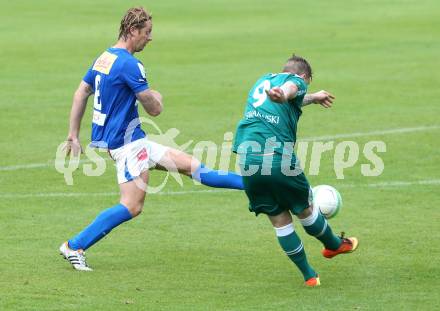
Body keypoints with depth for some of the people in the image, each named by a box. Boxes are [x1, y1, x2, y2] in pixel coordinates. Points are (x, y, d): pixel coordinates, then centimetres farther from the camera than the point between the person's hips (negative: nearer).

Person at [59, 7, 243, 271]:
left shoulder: (104, 58, 11)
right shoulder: (129, 65, -19)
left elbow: (80, 95, 16)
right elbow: (155, 109, -14)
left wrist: (74, 135, 19)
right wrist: (157, 96, 10)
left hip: (133, 141, 10)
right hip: (127, 142, -10)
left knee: (192, 165, 8)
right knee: (132, 207, -13)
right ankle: (75, 247, -9)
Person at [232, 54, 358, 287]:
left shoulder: (263, 80, 27)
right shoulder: (296, 80, 7)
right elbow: (289, 89, -21)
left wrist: (312, 98, 68)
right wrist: (281, 94, -46)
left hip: (247, 159, 5)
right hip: (279, 158, -5)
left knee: (279, 221, 11)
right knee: (305, 210, 18)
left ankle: (309, 275, 17)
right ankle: (334, 245, 41)